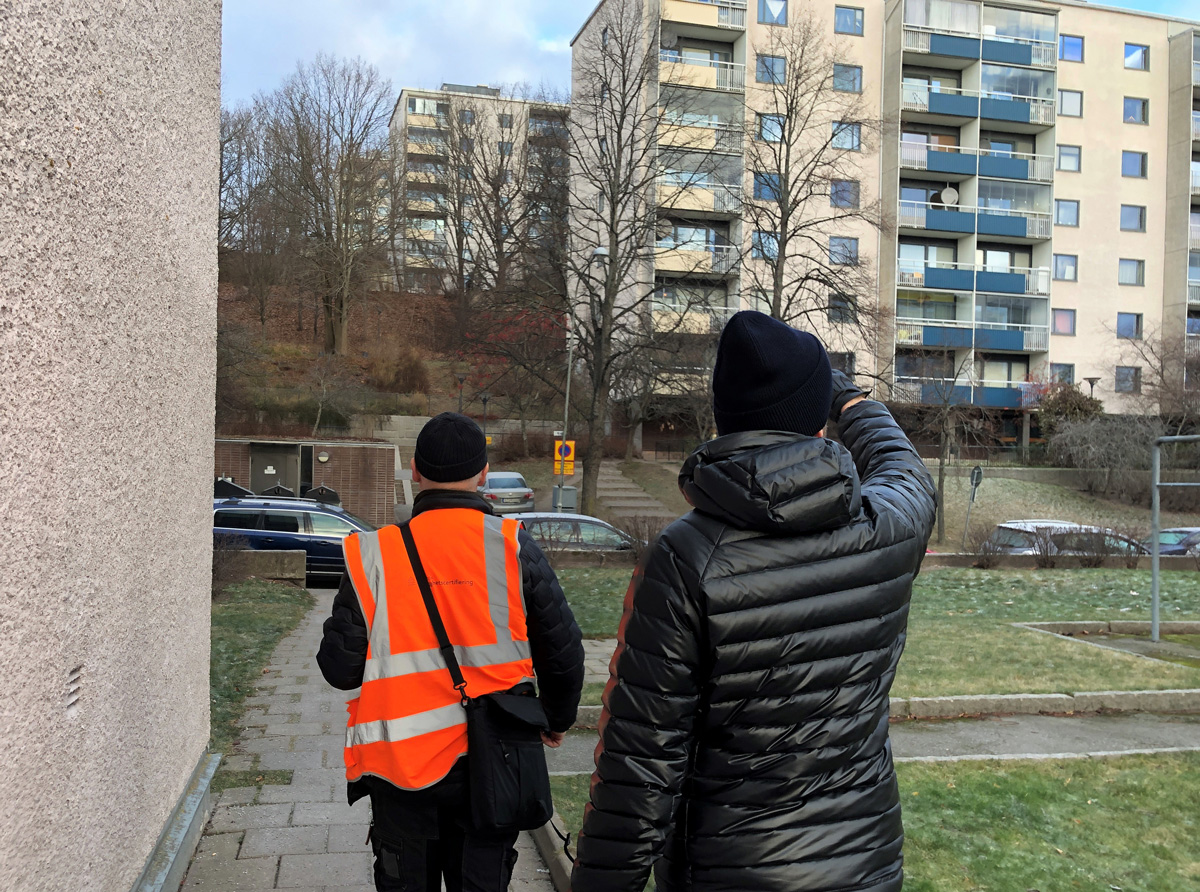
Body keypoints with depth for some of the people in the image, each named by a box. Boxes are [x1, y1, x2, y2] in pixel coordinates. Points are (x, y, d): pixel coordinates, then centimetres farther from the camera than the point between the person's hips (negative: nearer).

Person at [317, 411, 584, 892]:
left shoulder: (374, 555, -9)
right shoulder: (512, 546, -8)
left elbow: (341, 668, -6)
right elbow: (563, 650, -3)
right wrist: (558, 719, 16)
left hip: (403, 767, 0)